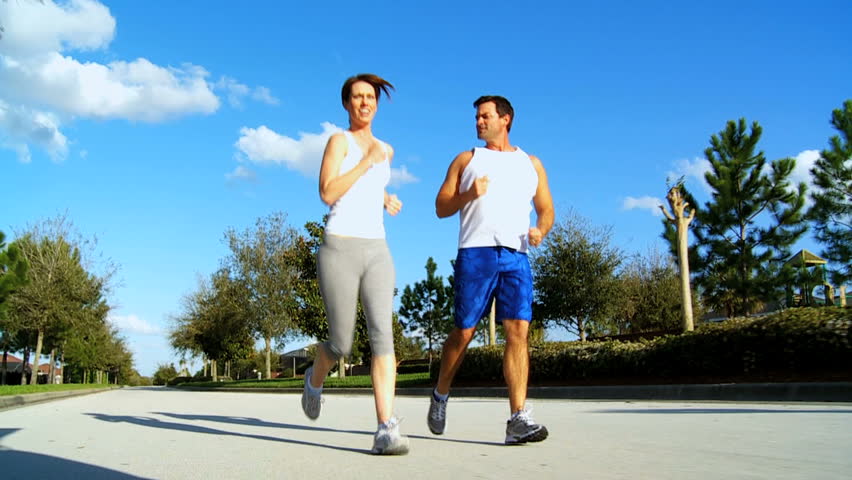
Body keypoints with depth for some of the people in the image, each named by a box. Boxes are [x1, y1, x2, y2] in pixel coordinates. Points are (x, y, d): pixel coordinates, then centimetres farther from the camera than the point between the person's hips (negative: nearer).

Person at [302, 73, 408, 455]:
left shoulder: (385, 150, 20)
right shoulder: (338, 140, 1)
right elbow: (328, 194, -12)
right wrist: (367, 161, -13)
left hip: (376, 252, 4)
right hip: (339, 251, -4)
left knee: (383, 334, -16)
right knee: (342, 344, 2)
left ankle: (387, 431, -21)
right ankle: (315, 380, 38)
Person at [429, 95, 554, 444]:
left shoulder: (531, 164, 23)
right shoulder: (466, 160, 18)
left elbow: (546, 209, 20)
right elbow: (441, 207, 12)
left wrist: (540, 229, -3)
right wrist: (468, 194, -7)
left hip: (516, 256, 1)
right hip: (475, 253, -1)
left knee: (518, 331, -11)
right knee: (463, 332, 0)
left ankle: (518, 420, -13)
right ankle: (440, 395, 24)